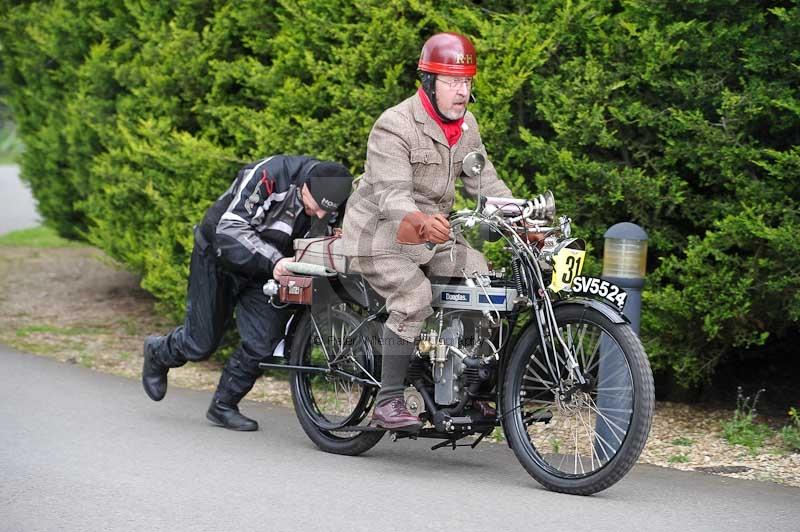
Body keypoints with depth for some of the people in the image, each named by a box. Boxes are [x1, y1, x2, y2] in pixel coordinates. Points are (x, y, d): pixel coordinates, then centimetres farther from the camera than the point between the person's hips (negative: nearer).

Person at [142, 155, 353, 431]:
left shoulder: (329, 196, -15)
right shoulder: (267, 175, -35)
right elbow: (230, 228, -37)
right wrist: (273, 261, -48)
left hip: (264, 268, 5)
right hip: (220, 254, -5)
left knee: (262, 343, -9)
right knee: (200, 343, 3)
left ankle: (223, 406, 11)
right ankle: (157, 353, 36)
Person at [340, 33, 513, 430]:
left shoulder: (465, 126, 6)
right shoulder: (394, 127, -20)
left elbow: (486, 183, 6)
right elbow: (391, 195, -31)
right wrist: (421, 220, -52)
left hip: (431, 235, 7)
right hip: (379, 235, -7)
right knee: (415, 297, -29)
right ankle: (388, 403, -22)